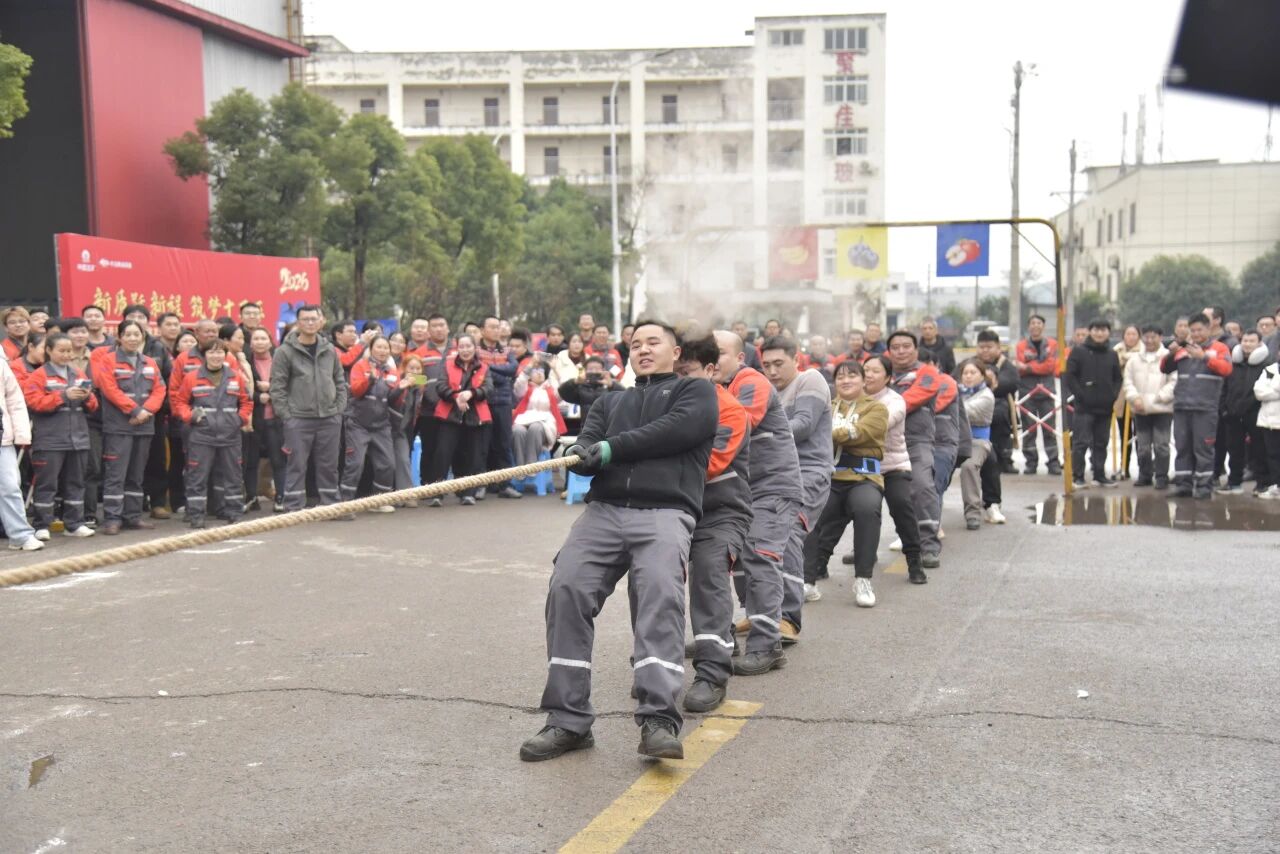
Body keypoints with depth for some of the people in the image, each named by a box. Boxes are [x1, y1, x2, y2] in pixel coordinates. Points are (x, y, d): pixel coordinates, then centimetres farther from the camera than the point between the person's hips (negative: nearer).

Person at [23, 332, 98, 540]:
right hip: (49, 441, -5)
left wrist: (88, 397, -6)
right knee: (47, 483, -3)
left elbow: (92, 406, 17)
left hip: (78, 438, 5)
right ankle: (42, 526, 2)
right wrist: (63, 395, -19)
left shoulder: (79, 374, 15)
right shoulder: (38, 375, -1)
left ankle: (74, 523, 16)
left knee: (75, 483, 9)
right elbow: (35, 402, -13)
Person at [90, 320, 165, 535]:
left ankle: (133, 516, 18)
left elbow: (159, 390, 7)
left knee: (137, 475, 11)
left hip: (145, 426, 5)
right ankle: (112, 518, -5)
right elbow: (110, 389, -11)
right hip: (118, 426, -5)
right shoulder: (107, 359, -2)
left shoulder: (150, 363, 13)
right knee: (116, 474, -7)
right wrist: (134, 410, -15)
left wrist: (146, 411, -10)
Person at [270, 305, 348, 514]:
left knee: (329, 465, 10)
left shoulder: (330, 350, 10)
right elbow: (277, 388, -6)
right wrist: (286, 416, -10)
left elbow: (340, 381, 15)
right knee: (297, 465, 0)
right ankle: (293, 509, 5)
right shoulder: (285, 351, -4)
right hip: (298, 419, -4)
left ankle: (331, 506, 18)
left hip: (330, 418, 4)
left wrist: (340, 409, 5)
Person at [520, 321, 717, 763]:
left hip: (665, 511, -4)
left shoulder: (695, 391, 18)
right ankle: (568, 720, -16)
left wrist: (612, 449, -4)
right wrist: (581, 454, -11)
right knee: (567, 588, -20)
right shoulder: (610, 401, 31)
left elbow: (677, 429, -4)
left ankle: (659, 719, -35)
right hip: (604, 510, 4)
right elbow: (586, 453, 14)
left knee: (661, 595, -29)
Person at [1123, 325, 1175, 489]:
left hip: (1162, 409, -4)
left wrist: (1158, 398, -14)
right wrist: (1135, 398, -5)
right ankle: (1145, 475, 22)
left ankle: (1161, 477, 5)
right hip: (1140, 410, 5)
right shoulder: (1134, 359, 10)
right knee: (1142, 446, 11)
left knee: (1161, 445, -4)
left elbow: (1174, 382, -9)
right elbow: (1128, 382, 10)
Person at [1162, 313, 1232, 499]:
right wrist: (1171, 354, -5)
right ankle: (1183, 484, 11)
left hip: (1205, 408, -4)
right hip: (1181, 406, 4)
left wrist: (1204, 356, -18)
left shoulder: (1219, 348, 5)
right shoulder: (1183, 349, 14)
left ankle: (1204, 486, 1)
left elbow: (1226, 368, -11)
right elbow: (1165, 369, 14)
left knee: (1203, 448, -3)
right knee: (1182, 447, 6)